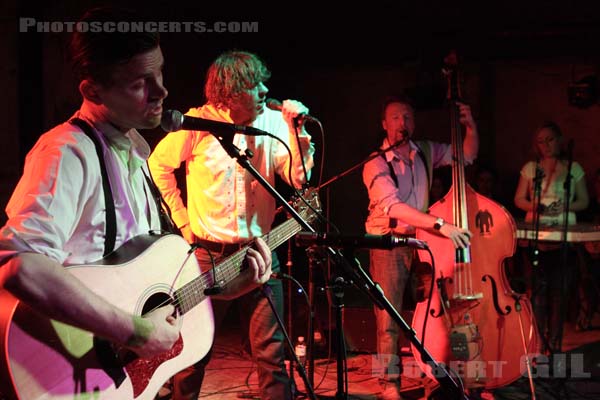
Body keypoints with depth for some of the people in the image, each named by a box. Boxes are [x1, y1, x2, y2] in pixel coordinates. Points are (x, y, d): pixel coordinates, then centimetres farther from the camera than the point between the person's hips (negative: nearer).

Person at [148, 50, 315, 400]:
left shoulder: (273, 122, -1)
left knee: (272, 350, 1)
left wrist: (297, 129, -16)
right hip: (208, 251, -2)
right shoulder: (198, 123, -8)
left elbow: (299, 178, -4)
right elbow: (159, 165, 5)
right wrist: (183, 220, 3)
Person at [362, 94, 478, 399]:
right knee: (389, 318, -8)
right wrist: (441, 224, -34)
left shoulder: (426, 152, 7)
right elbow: (393, 207, -25)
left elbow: (467, 156, 18)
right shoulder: (376, 165, -11)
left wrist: (470, 127, -3)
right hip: (389, 245, -4)